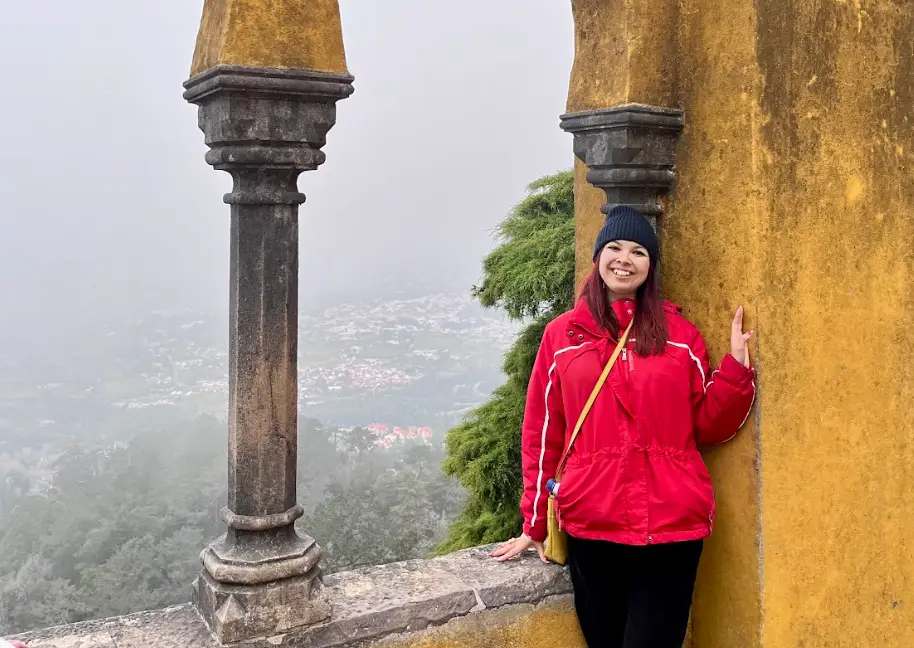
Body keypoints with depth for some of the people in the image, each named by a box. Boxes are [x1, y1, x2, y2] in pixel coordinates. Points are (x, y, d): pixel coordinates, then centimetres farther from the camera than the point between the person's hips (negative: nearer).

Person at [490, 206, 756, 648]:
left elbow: (708, 426, 7)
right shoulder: (561, 335, 5)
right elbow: (542, 434, 8)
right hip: (589, 526, 0)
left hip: (672, 524, 0)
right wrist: (536, 523, 9)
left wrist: (735, 365, -6)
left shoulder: (679, 333, 6)